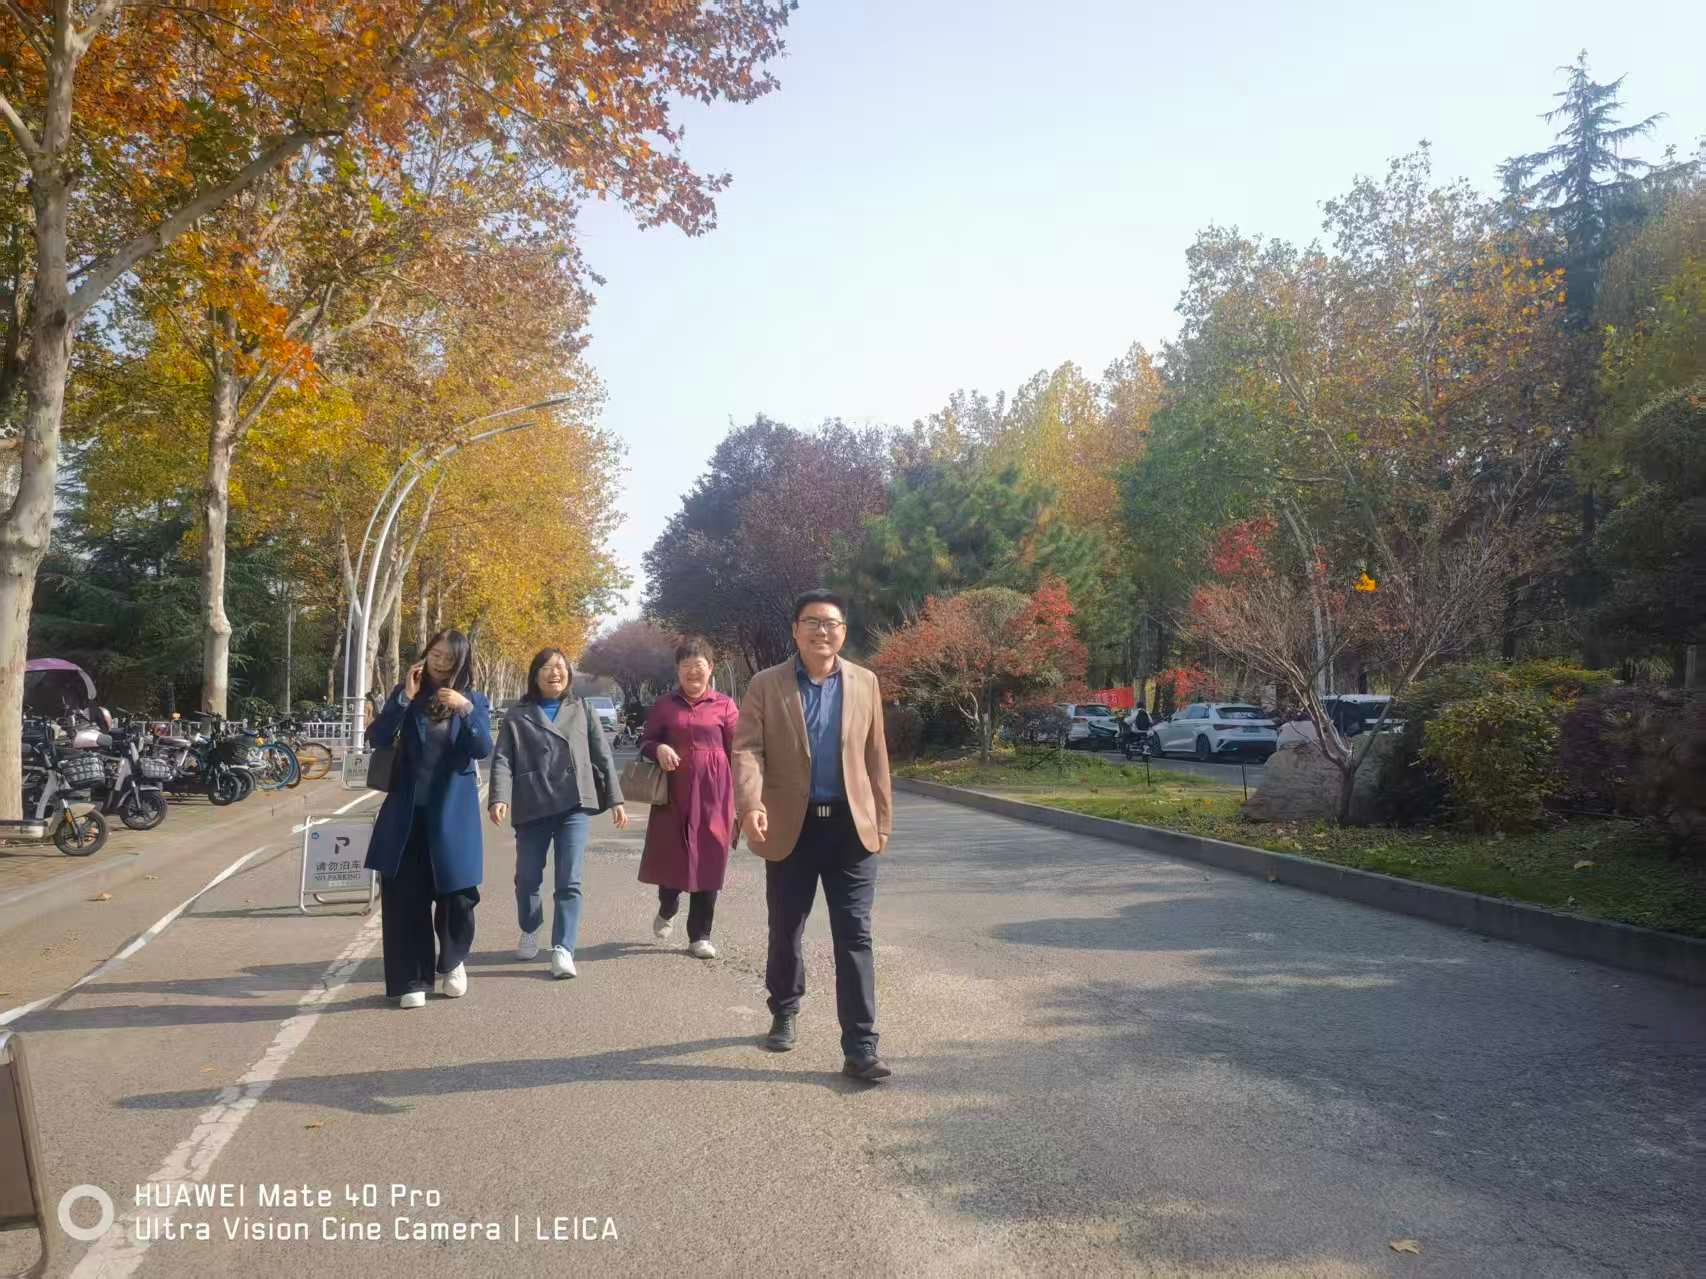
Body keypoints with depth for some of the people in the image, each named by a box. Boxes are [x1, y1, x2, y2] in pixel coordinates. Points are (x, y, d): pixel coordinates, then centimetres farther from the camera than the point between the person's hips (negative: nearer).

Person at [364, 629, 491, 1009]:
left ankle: (453, 962, 29)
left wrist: (466, 710, -24)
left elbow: (483, 749, -9)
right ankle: (412, 981, 12)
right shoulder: (405, 693, 5)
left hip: (452, 814, -1)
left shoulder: (474, 701, 3)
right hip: (407, 813, 1)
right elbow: (377, 739, -5)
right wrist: (404, 698, -14)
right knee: (405, 898, 1)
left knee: (456, 895, 2)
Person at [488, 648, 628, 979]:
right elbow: (502, 760, -1)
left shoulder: (583, 712, 12)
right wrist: (499, 798, -16)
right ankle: (529, 932, 36)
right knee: (528, 878, 12)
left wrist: (615, 800, 5)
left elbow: (602, 757, 10)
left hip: (573, 805, 0)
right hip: (531, 807, 0)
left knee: (569, 881, -8)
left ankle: (563, 949, -6)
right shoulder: (517, 716, 8)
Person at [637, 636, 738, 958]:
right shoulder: (663, 706, 9)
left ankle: (700, 936, 13)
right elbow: (644, 743, 14)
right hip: (673, 792, 1)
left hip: (713, 795, -1)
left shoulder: (725, 705, 4)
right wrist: (658, 749, -11)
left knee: (708, 861, 2)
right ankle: (667, 910, 35)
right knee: (669, 855, 3)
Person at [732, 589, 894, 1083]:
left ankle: (860, 1047, 1)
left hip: (851, 826, 1)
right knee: (785, 932, 14)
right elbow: (748, 749, -10)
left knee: (854, 936, -2)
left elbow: (875, 757, 8)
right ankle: (784, 1012, 38)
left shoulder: (865, 683, 6)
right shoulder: (766, 685, -1)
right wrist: (751, 804, -27)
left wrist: (882, 820, 7)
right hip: (791, 828, 0)